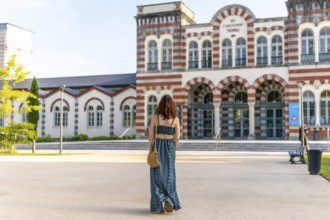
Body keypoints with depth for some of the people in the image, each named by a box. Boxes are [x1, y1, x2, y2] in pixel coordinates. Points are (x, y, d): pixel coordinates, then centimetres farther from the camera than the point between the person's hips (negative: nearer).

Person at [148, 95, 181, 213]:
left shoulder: (155, 117, -4)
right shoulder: (175, 118, -1)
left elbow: (150, 135, -5)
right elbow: (177, 137, -2)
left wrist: (150, 151, 2)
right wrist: (173, 150, 12)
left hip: (157, 147, -1)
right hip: (169, 148, 1)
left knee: (157, 176, 4)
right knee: (169, 175, 10)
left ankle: (160, 202, -7)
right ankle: (171, 203, 5)